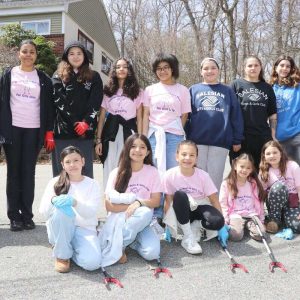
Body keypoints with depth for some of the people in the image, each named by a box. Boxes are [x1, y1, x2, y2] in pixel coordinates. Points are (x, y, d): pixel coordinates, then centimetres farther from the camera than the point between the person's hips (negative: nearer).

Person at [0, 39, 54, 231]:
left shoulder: (43, 78, 8)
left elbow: (48, 106, 6)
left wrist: (49, 132, -2)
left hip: (33, 130, 0)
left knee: (29, 173, 2)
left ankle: (27, 215, 10)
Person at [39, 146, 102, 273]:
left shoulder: (92, 184, 1)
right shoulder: (55, 182, 3)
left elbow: (91, 212, -12)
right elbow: (43, 211, -4)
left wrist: (74, 202, -33)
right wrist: (53, 201, -27)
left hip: (84, 229, -1)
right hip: (60, 229, 1)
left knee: (92, 262, -28)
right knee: (59, 210, -33)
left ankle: (71, 249, 7)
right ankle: (62, 255, -11)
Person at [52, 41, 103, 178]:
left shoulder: (94, 77, 12)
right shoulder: (58, 76, 10)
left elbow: (96, 102, 1)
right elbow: (59, 101, -2)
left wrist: (85, 123, -13)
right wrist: (75, 123, -11)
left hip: (86, 131, 0)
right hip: (63, 130, 0)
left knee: (85, 170, 3)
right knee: (62, 170, 3)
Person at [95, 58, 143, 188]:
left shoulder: (137, 92, 8)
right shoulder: (108, 91, 9)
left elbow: (139, 118, 6)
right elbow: (101, 117, 7)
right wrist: (98, 140, 1)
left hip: (129, 132, -1)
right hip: (111, 132, 1)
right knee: (109, 169, 4)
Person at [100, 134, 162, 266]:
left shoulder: (152, 172, -2)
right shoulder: (117, 173, -6)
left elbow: (156, 201, -2)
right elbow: (109, 205, -9)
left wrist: (139, 203, -20)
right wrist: (133, 204, -17)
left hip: (143, 221, 1)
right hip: (119, 219, -1)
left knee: (152, 253, -28)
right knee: (145, 212, -34)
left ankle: (132, 241, 3)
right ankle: (118, 247, -15)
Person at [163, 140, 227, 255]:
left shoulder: (203, 176, -14)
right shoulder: (170, 175, -17)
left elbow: (214, 200, -11)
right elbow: (168, 201, -11)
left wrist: (222, 226, -15)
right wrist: (168, 225, -16)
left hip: (199, 208, 0)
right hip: (182, 211, 0)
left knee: (217, 221, -32)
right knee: (179, 195, -35)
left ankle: (195, 226, 1)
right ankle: (188, 237, -21)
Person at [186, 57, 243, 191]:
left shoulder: (227, 91, 11)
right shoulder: (193, 90, 10)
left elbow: (236, 116, 8)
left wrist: (237, 140, 3)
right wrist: (185, 139, 0)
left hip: (220, 141, 0)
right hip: (197, 141, 0)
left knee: (215, 178, 5)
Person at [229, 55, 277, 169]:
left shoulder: (267, 88, 12)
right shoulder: (236, 84, 3)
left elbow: (273, 114, 12)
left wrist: (273, 135, 5)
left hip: (263, 137, 3)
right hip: (240, 136, -2)